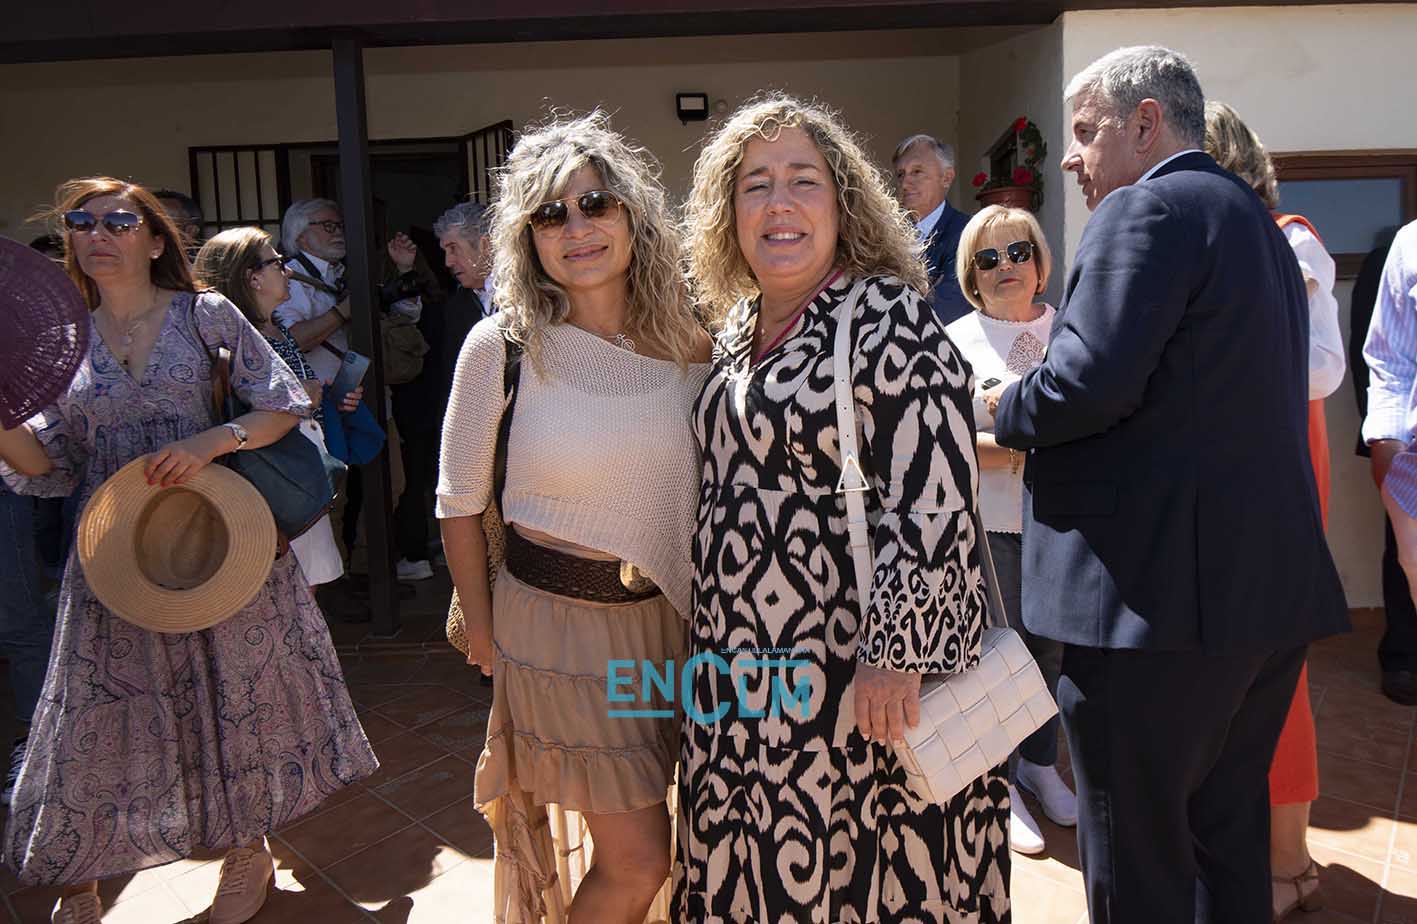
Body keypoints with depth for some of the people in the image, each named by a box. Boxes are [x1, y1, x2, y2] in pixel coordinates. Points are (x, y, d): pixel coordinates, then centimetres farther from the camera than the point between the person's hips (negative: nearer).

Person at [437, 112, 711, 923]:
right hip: (555, 622, -4)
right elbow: (460, 504, -2)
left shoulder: (689, 344, -3)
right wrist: (483, 633, 2)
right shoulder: (502, 345, -12)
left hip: (666, 616, 4)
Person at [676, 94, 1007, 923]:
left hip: (854, 677, -7)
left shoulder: (889, 321, -14)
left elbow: (935, 504, -19)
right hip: (743, 671, 8)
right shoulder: (740, 326, 9)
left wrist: (896, 655, -22)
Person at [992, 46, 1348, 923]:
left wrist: (1002, 409, -3)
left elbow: (1091, 383, -22)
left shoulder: (1146, 209, -11)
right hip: (1271, 587, 10)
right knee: (1227, 830, 21)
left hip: (1159, 593, -10)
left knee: (1137, 852, 4)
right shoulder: (1256, 219, 20)